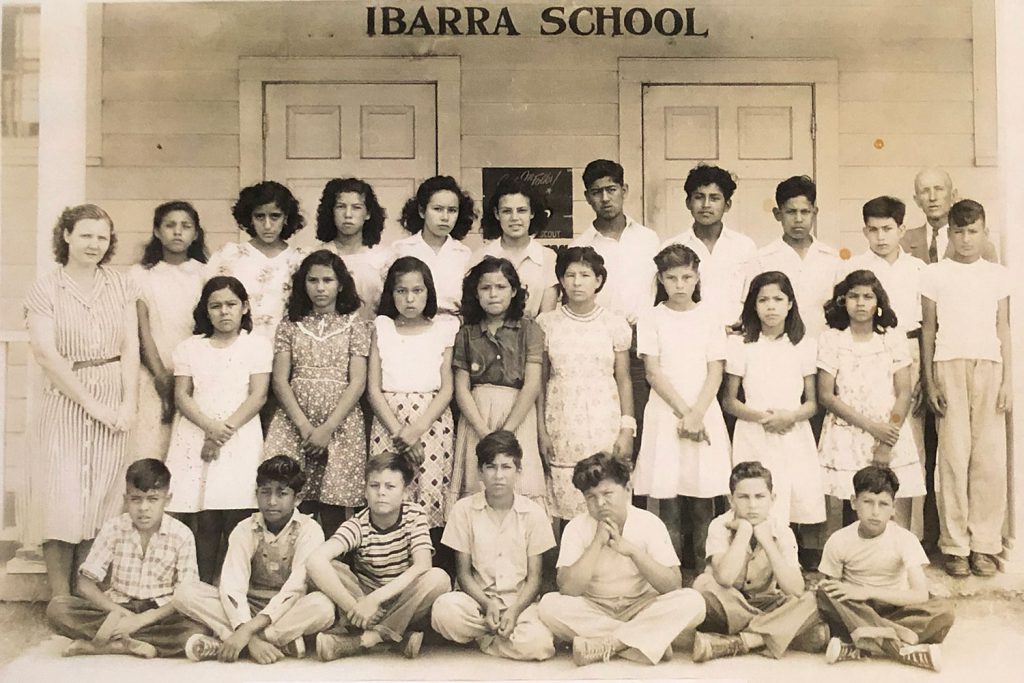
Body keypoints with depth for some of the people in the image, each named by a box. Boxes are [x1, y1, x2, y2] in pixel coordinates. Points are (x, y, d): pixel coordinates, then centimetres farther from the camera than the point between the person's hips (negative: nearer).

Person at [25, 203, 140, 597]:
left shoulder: (120, 286, 8)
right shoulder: (45, 290, -1)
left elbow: (131, 348, 4)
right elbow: (46, 354, -9)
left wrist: (128, 404, -8)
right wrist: (92, 404, -13)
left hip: (113, 405, 3)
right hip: (65, 401, -3)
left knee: (102, 498, 4)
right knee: (64, 496, -3)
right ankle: (60, 599, 3)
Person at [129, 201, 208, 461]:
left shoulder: (206, 274, 9)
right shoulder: (140, 274, 7)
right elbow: (142, 331, 0)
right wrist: (162, 376, -10)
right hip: (154, 378, -1)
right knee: (150, 453, -6)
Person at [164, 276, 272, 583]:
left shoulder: (257, 345, 8)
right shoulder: (189, 348, 13)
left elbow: (257, 396, 0)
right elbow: (181, 395, 4)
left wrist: (227, 428, -12)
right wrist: (211, 427, -13)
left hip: (240, 439, -1)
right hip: (195, 438, 1)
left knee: (237, 518, -9)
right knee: (205, 520, -3)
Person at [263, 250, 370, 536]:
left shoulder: (354, 324, 7)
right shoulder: (290, 325, 11)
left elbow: (358, 382, -1)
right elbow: (280, 381, 4)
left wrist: (327, 428, -10)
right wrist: (304, 425, -10)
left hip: (341, 422, -1)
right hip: (294, 420, 1)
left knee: (333, 512, -5)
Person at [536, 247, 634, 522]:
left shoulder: (614, 323, 3)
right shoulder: (547, 323, 4)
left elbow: (624, 380, 6)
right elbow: (540, 382, 7)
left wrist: (627, 428, -1)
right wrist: (541, 430, 2)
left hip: (604, 426, 0)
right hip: (562, 428, 0)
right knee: (563, 503, -2)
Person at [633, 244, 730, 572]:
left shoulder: (710, 317, 7)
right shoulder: (651, 318, 4)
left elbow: (715, 373, 2)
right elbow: (653, 373, -2)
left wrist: (697, 414, -10)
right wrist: (683, 412, -10)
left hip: (705, 414, 1)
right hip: (665, 415, -1)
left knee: (703, 505, 1)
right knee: (668, 503, -1)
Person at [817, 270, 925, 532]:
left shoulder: (894, 339, 8)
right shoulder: (831, 340, 3)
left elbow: (904, 394, 2)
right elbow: (826, 395, -2)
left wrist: (887, 444, -9)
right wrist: (871, 427, -9)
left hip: (891, 436, 1)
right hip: (845, 439, -1)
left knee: (899, 527, -4)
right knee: (837, 514, -9)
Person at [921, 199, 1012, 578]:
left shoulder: (998, 275, 12)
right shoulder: (935, 274, 7)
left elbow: (1003, 329, 12)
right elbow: (928, 330, 8)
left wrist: (1008, 380, 4)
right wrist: (929, 382, 2)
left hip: (989, 366, 2)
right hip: (949, 365, -2)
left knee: (991, 458, -1)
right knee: (954, 457, -3)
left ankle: (984, 544, 8)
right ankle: (955, 546, 4)